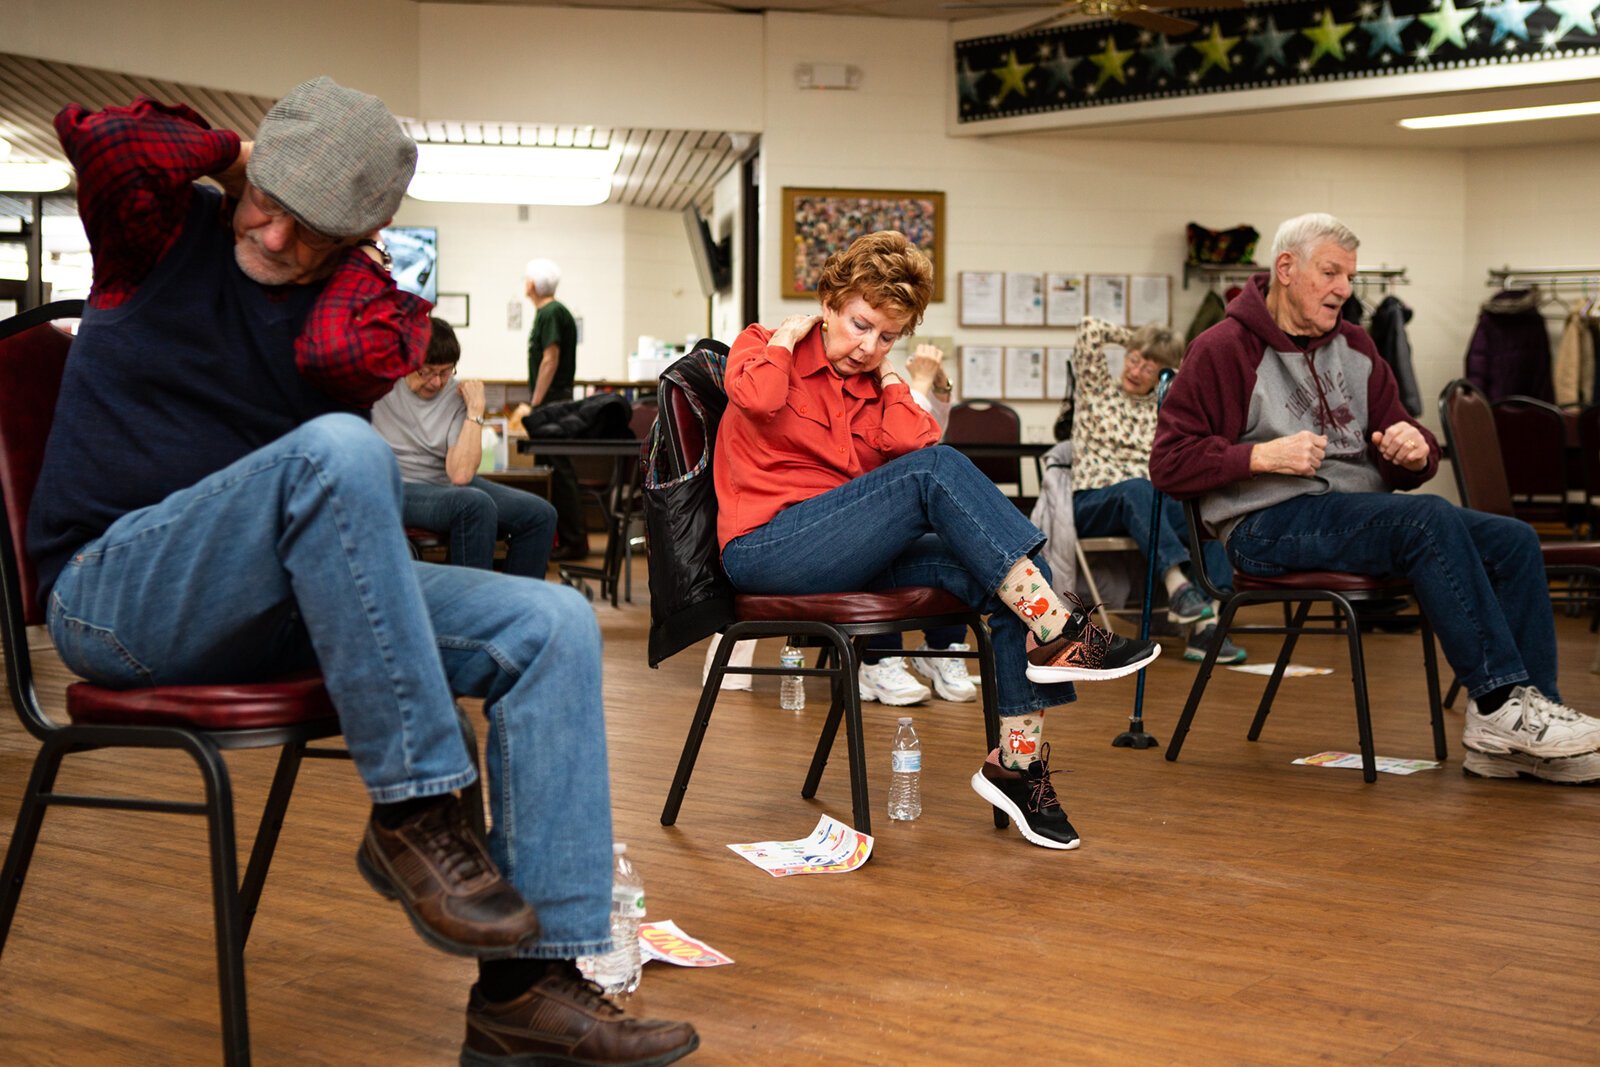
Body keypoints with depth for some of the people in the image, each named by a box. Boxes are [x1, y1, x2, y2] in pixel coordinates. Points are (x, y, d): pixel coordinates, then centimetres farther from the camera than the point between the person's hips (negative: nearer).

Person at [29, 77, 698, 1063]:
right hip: (116, 596, -5)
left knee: (554, 625, -13)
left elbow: (344, 357, -15)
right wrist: (227, 158, -1)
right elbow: (96, 137, -16)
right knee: (338, 450, -35)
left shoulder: (365, 292, 10)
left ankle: (527, 982, -20)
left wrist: (355, 263, -1)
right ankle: (416, 812, -30)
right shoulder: (168, 232, 5)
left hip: (285, 604, 5)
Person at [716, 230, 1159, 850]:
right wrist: (783, 339, -6)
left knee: (1006, 578, -17)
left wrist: (891, 379, 2)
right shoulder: (767, 349, 6)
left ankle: (1018, 759, -17)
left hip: (851, 559, 7)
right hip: (766, 550, -7)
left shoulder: (876, 386, 20)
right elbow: (758, 399, -22)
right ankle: (1057, 631, -30)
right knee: (937, 470, -26)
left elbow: (910, 445, -4)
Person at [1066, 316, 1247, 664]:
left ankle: (1205, 626, -42)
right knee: (1138, 489, -39)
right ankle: (1178, 586, -58)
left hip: (1152, 503, 4)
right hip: (1093, 501, -3)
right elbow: (1090, 329, 1)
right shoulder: (1097, 388, 13)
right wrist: (1134, 337, 14)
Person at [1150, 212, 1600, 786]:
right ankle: (1501, 701, -27)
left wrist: (1415, 451, -3)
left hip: (1361, 510, 7)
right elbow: (1169, 462, -7)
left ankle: (1508, 732, -19)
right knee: (1431, 518, -31)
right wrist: (1264, 455, -17)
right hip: (1270, 523, -7)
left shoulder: (1355, 347, 19)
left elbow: (1410, 460, 22)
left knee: (1513, 539, -13)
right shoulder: (1224, 350, 0)